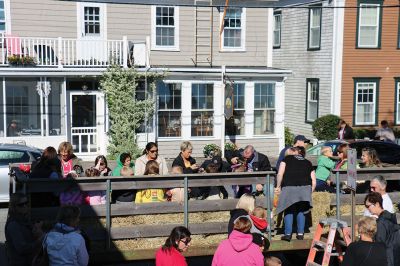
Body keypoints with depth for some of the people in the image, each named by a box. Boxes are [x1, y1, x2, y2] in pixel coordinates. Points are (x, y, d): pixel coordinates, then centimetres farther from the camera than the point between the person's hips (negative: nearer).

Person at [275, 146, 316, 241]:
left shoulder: (287, 159, 18)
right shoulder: (308, 163, 23)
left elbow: (280, 174, 4)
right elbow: (314, 182, 16)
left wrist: (278, 186, 13)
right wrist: (309, 192, 27)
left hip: (289, 187, -2)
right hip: (305, 187, 2)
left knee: (289, 211, 6)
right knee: (300, 211, 14)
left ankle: (288, 234, 0)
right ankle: (300, 233, 10)